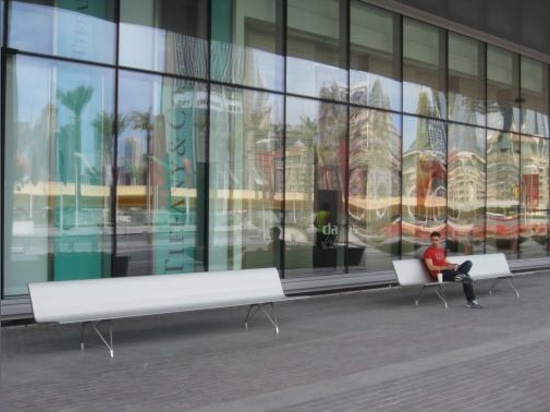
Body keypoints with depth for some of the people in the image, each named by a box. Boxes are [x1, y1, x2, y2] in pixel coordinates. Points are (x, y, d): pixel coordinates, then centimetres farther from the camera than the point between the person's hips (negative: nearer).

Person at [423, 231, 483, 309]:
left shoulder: (441, 249, 20)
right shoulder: (428, 252, -8)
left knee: (468, 263, -11)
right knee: (466, 277, -23)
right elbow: (431, 267, -17)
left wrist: (453, 265, 0)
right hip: (440, 274, -8)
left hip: (448, 270, 8)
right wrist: (446, 267, -23)